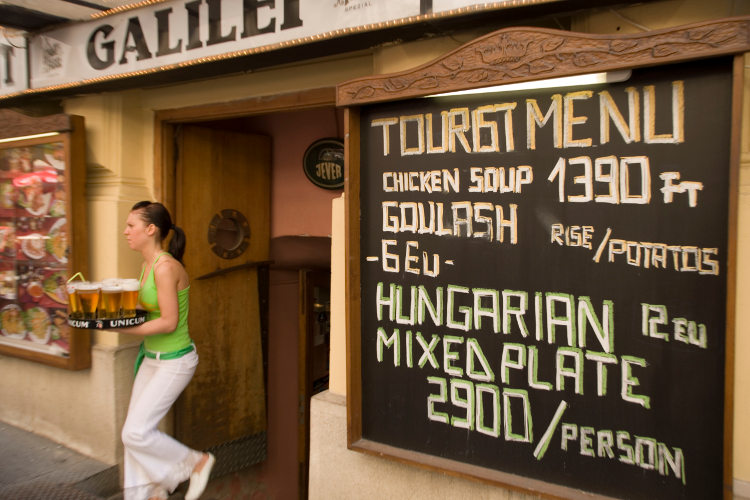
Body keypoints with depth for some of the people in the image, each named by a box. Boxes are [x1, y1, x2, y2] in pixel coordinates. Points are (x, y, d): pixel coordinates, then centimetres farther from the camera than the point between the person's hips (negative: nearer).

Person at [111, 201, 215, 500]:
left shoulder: (166, 267, -22)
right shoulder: (147, 264, 7)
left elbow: (169, 322, -23)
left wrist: (120, 328, -24)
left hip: (174, 361, -9)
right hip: (152, 358, 9)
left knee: (136, 433, -7)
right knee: (134, 432, 12)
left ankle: (197, 462, 14)